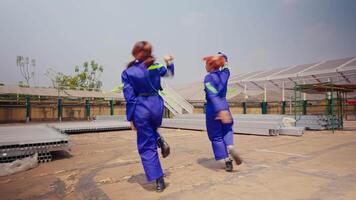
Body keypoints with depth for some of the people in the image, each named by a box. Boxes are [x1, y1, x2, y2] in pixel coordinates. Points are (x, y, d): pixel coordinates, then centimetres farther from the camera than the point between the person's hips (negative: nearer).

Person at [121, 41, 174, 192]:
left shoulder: (127, 73, -4)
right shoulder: (156, 67, 1)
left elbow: (129, 97, -5)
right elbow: (170, 73, 21)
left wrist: (130, 118, 1)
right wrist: (169, 62, 38)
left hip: (140, 108, -2)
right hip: (156, 104, 3)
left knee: (146, 146, 8)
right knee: (152, 128, 36)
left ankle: (159, 181, 6)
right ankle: (160, 141, 1)